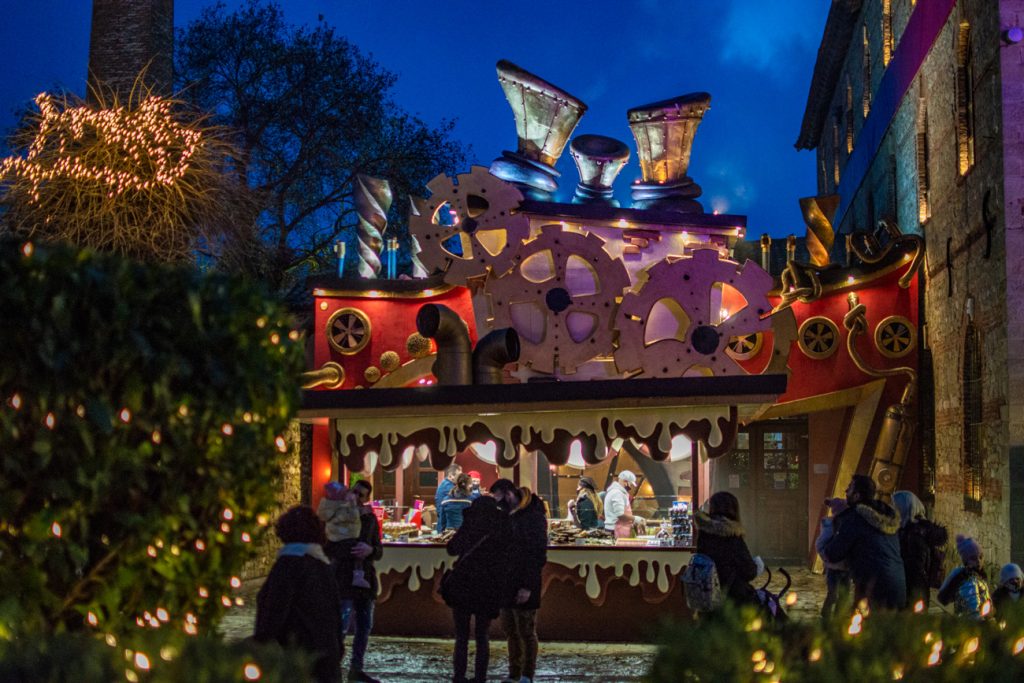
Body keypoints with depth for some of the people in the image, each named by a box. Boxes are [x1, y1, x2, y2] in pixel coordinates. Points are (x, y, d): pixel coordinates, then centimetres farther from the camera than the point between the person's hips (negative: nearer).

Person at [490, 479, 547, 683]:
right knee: (510, 631, 12)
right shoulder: (507, 516, 12)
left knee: (526, 632, 0)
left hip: (523, 587, -8)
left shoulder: (534, 517, -13)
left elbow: (538, 554, -17)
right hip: (506, 583, 8)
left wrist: (528, 586, -20)